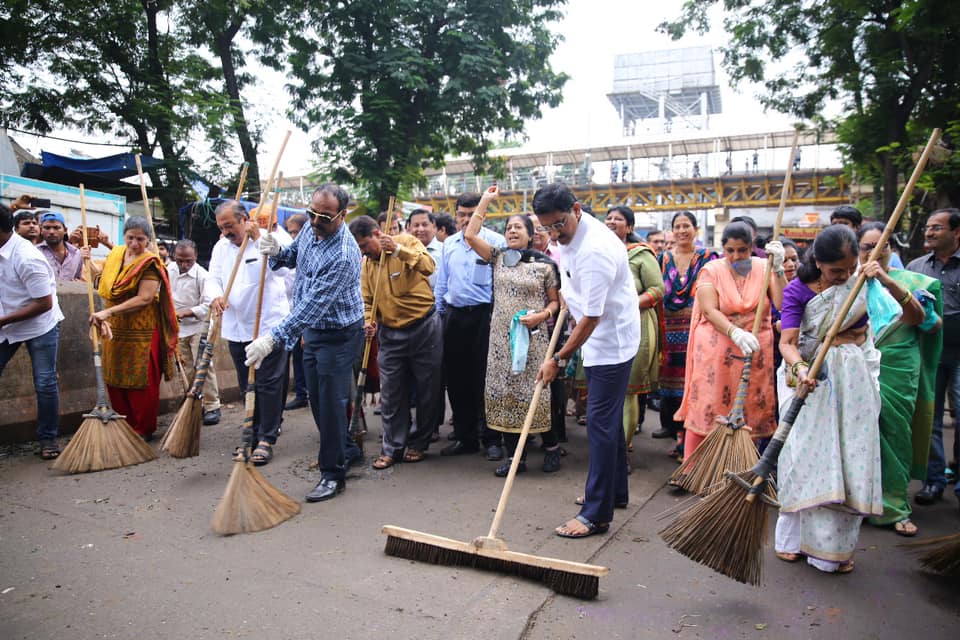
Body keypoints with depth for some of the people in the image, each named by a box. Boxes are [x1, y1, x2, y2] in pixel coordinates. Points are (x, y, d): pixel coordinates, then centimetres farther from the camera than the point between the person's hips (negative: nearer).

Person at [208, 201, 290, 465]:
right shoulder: (221, 247, 10)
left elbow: (282, 268, -22)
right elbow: (213, 278, 10)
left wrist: (258, 239, -26)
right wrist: (216, 296, -12)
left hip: (269, 326, -6)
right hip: (237, 329, 6)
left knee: (269, 384, -3)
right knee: (247, 386, 14)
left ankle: (266, 440, 6)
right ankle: (254, 436, 26)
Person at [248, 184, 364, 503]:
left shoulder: (343, 255, -29)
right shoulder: (311, 228, -2)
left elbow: (313, 305, -34)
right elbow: (294, 256, 19)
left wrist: (273, 338, -38)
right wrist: (277, 253, -5)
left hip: (338, 335, -9)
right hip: (311, 330, 9)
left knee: (331, 402, -4)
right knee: (317, 398, 16)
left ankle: (333, 474, 9)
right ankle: (347, 450, 35)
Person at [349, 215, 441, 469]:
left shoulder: (407, 241, -7)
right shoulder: (367, 263, 7)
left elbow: (429, 266, -25)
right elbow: (367, 299, 12)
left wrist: (398, 249, -33)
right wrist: (368, 321, -6)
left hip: (424, 328, -4)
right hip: (390, 334, 4)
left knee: (427, 390, 6)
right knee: (391, 394, 5)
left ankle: (418, 443, 22)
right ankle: (392, 448, 16)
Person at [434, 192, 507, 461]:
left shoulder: (496, 242, -5)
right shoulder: (449, 244, 12)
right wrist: (439, 312, 14)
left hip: (484, 315, -5)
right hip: (454, 316, 5)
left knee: (485, 378, -1)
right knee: (456, 378, 9)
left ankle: (491, 439, 12)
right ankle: (464, 437, 22)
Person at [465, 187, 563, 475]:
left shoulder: (544, 265, 1)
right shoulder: (498, 257, 8)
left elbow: (555, 302, 6)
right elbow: (470, 235, -2)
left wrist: (540, 315, -14)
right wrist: (485, 201, 2)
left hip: (532, 338, -3)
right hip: (502, 337, 3)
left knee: (535, 393, -3)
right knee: (504, 394, 4)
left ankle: (551, 447, 19)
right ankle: (515, 455, 15)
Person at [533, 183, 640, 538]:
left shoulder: (595, 252, -29)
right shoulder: (572, 234, 1)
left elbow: (591, 318, -26)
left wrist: (559, 360, -20)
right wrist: (569, 294, 19)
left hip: (611, 341, -10)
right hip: (600, 339, 10)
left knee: (601, 422, -8)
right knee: (608, 419, 18)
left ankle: (596, 515, 0)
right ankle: (615, 491, 33)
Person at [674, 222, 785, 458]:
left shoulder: (763, 268, 4)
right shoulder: (712, 270, 0)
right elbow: (710, 310, -12)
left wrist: (778, 268, -16)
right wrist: (736, 333, -26)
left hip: (755, 351, 2)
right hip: (716, 352, -2)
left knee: (749, 412, 7)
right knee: (705, 409, -2)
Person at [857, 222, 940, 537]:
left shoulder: (909, 281, 5)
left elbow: (918, 316, -14)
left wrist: (888, 281, -27)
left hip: (897, 373, 0)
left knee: (894, 437, 4)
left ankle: (895, 506, 17)